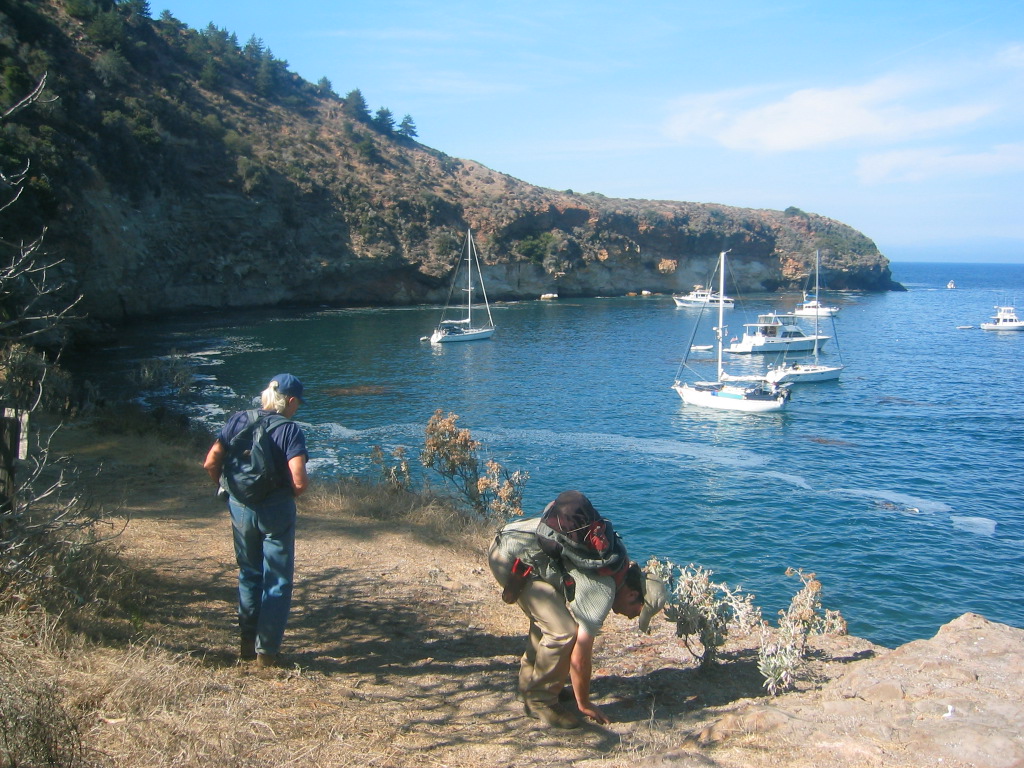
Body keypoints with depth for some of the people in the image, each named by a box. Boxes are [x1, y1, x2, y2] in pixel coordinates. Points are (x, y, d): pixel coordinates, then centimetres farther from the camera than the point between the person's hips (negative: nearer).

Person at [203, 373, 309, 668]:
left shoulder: (239, 420, -2)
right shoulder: (290, 430, -13)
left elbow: (211, 463, -4)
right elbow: (299, 481, -21)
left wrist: (229, 488, 11)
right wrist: (291, 494, 0)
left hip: (240, 509, 4)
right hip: (276, 511, -4)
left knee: (249, 576, 21)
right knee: (277, 582, 10)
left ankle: (247, 644, 28)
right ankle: (267, 651, 13)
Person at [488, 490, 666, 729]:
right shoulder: (603, 592, -12)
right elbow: (580, 655, -5)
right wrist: (584, 704, 9)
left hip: (509, 537, 10)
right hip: (515, 557, -10)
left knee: (547, 617, 24)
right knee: (564, 632, -10)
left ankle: (529, 682, 37)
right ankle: (539, 700, 7)